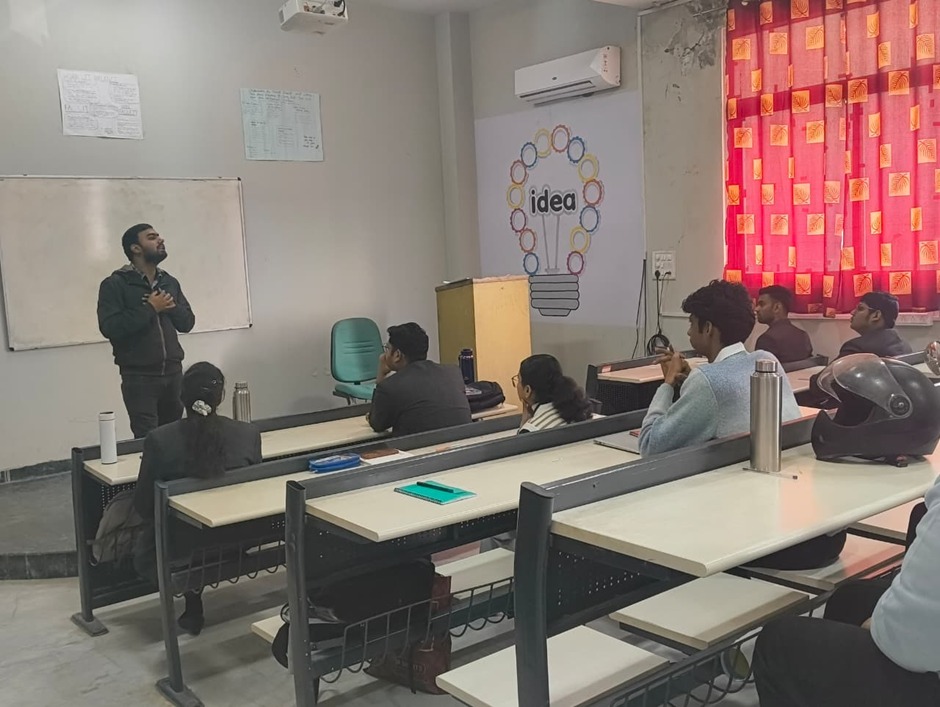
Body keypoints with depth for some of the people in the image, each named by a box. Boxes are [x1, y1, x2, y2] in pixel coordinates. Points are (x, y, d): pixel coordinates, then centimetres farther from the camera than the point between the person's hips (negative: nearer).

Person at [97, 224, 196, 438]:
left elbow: (187, 322, 11)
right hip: (139, 377, -5)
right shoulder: (115, 284, -5)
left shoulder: (170, 282, 14)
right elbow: (110, 327, -17)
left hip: (173, 372, 6)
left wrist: (171, 306, -8)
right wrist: (149, 308, -15)